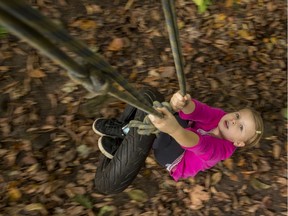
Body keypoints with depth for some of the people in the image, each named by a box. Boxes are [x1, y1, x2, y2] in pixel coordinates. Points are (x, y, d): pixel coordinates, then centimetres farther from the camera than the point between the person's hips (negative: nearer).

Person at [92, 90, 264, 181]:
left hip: (173, 160, -5)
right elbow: (198, 111, -30)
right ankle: (124, 126, 1)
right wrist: (184, 104, -56)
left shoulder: (223, 149, -23)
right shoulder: (219, 117, -9)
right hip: (166, 140, 6)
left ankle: (126, 132, -20)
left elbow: (201, 145, -45)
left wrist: (174, 129, -67)